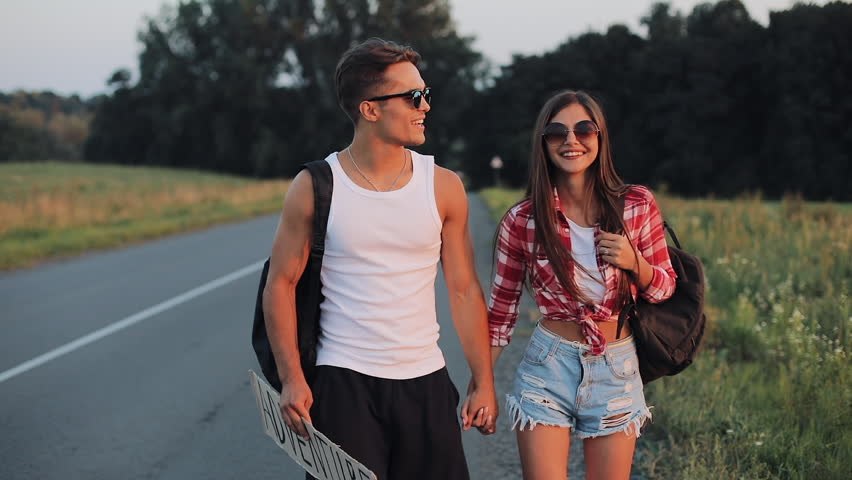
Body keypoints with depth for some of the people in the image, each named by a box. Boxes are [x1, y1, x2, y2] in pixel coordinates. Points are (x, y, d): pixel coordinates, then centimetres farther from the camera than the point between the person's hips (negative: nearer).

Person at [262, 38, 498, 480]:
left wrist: (484, 382, 3)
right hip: (343, 383, -2)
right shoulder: (315, 188, -4)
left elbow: (464, 290, 5)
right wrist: (291, 379, -8)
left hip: (426, 382, 3)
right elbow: (282, 283, 0)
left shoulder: (443, 187, 2)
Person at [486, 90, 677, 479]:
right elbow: (501, 312, 4)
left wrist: (634, 263, -15)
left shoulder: (638, 205, -4)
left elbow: (664, 288, 6)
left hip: (616, 371, 1)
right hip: (548, 367, -1)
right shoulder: (522, 221, -6)